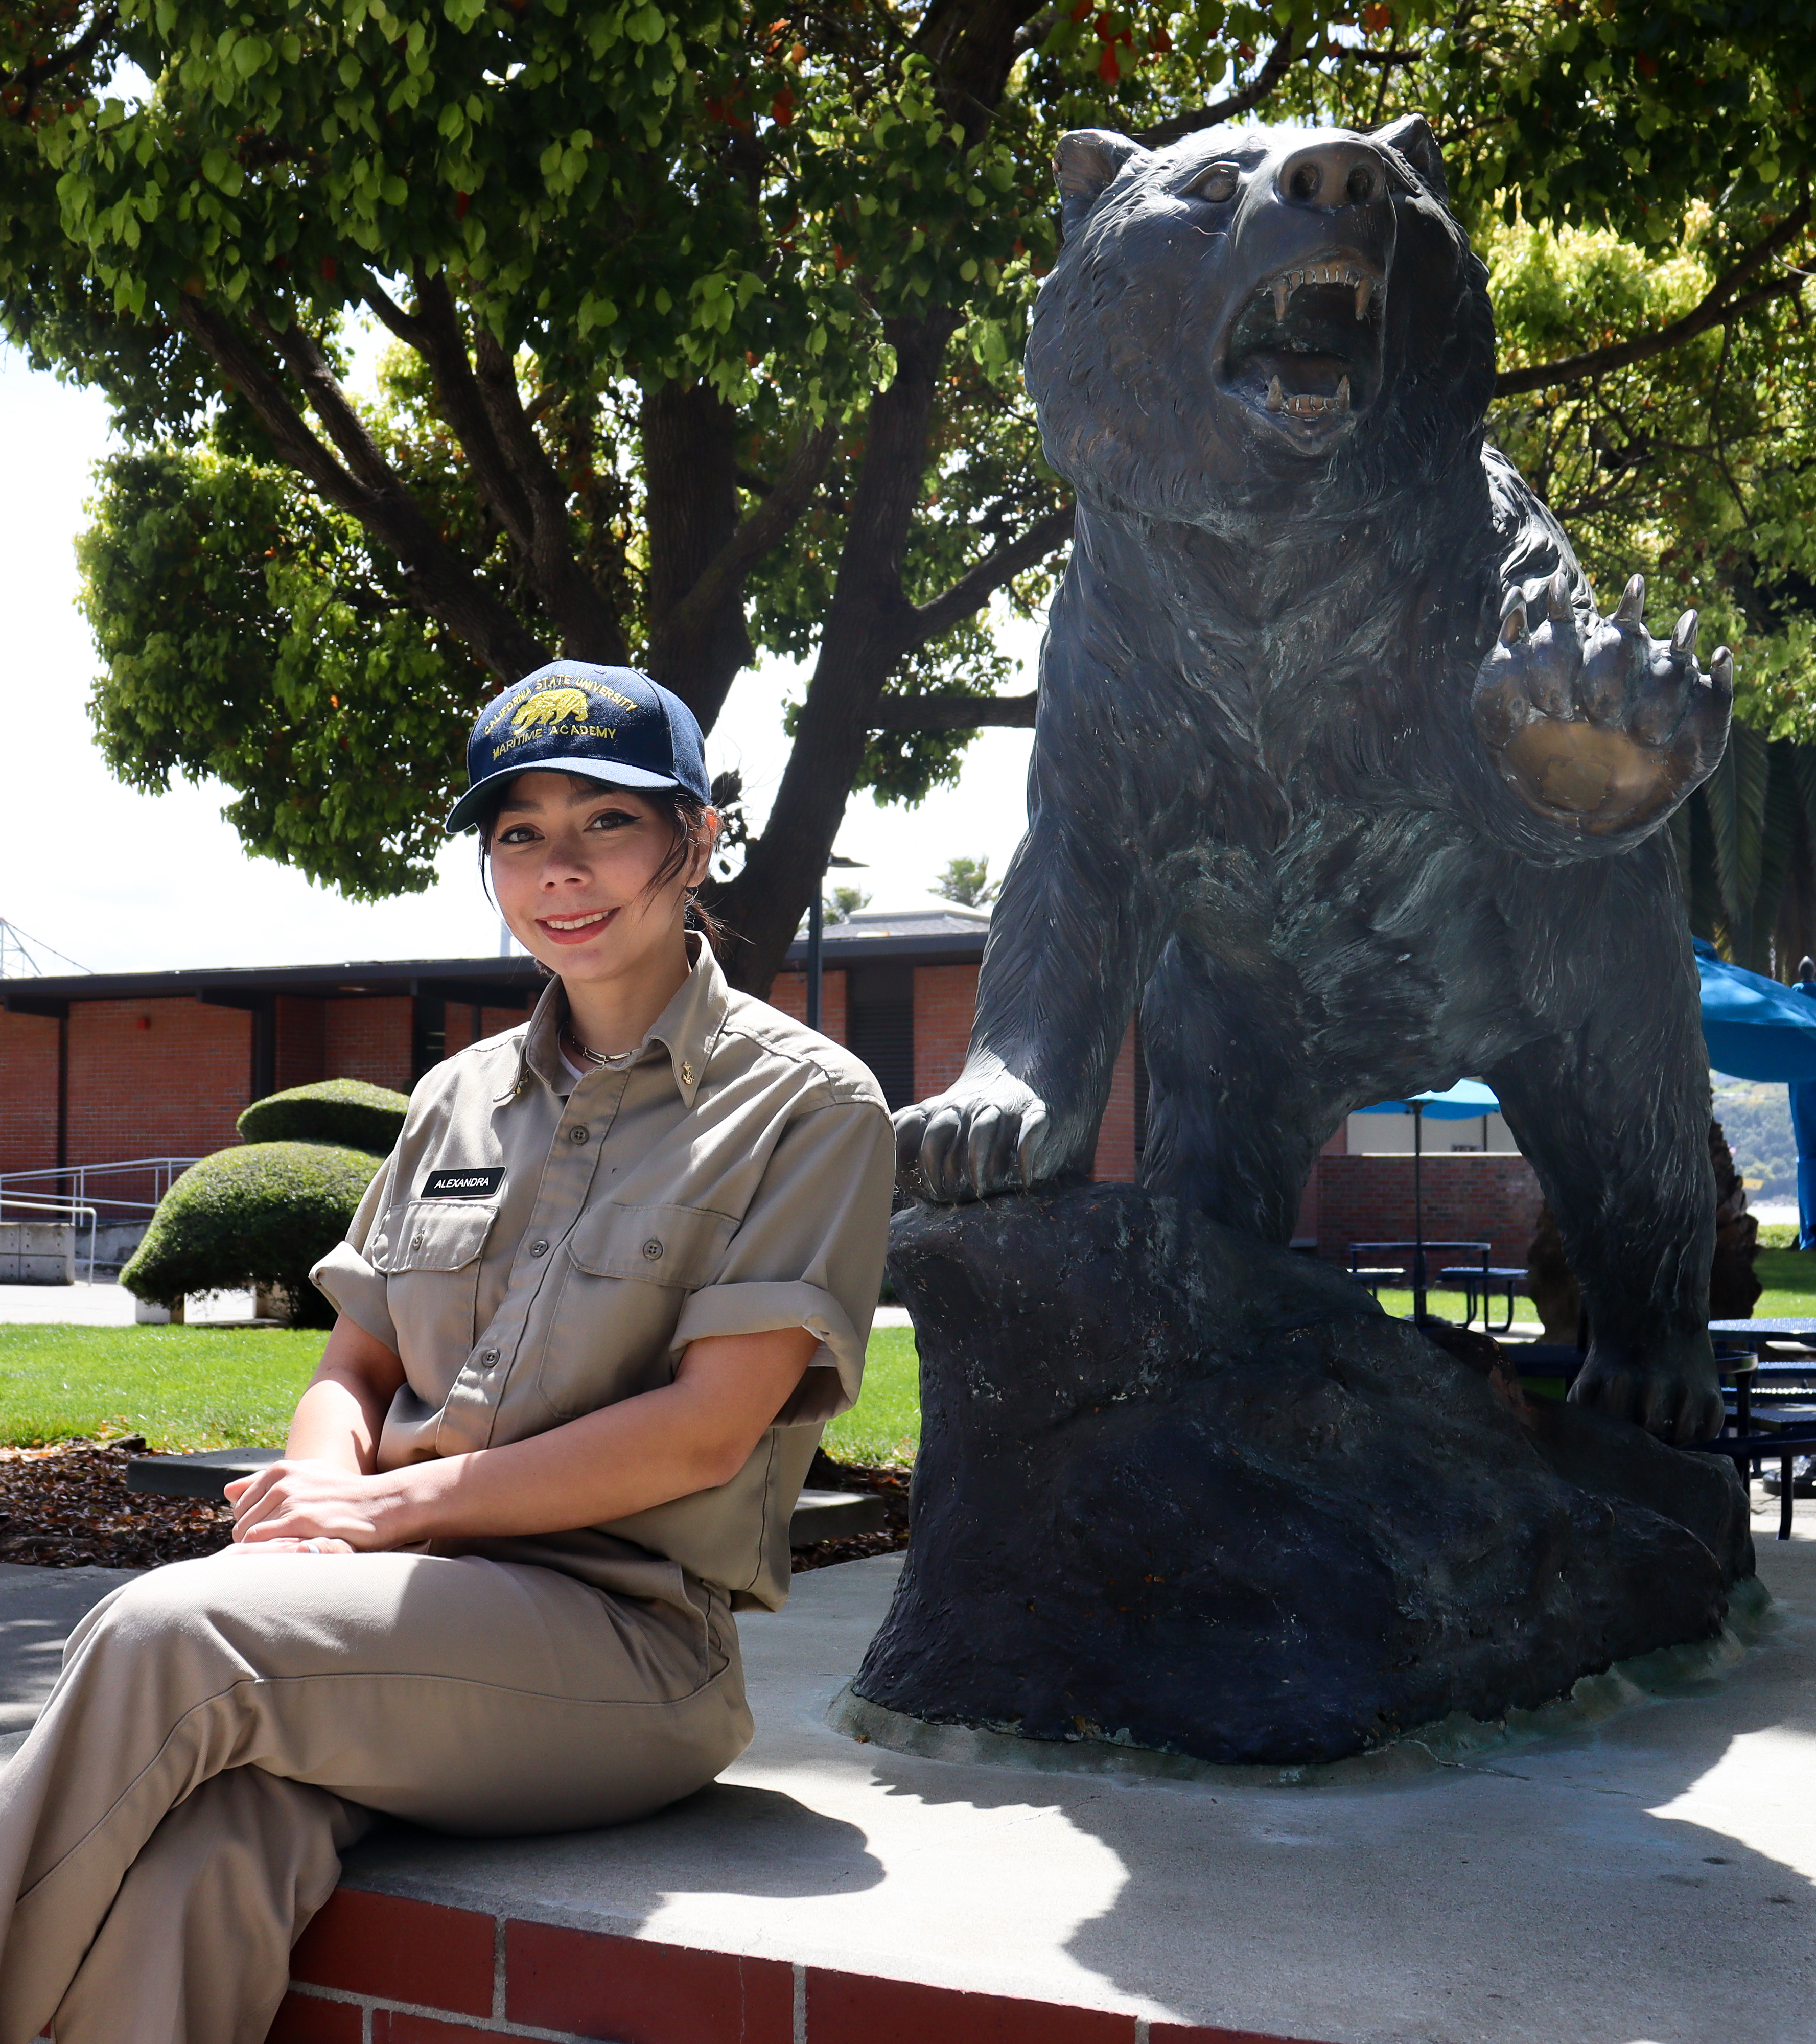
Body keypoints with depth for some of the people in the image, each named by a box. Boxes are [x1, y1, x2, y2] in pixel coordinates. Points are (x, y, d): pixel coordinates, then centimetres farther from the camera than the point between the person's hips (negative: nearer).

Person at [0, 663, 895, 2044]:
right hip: (405, 1618, 4)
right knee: (189, 1870, -31)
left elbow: (706, 1430, -8)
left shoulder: (806, 1105, 2)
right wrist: (319, 1489, -5)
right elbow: (355, 1368, 20)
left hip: (626, 1642, -4)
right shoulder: (459, 1098, 19)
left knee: (172, 1633, -29)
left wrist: (398, 1503, -9)